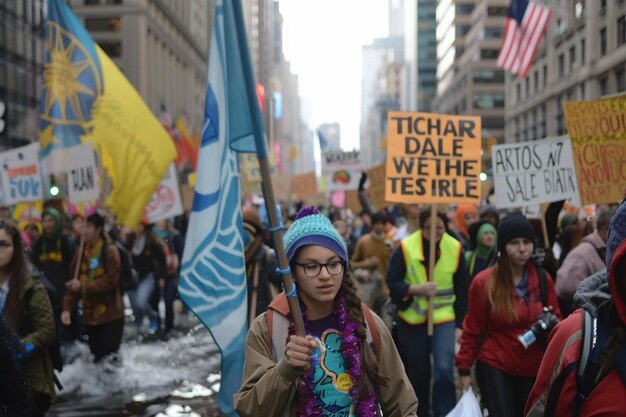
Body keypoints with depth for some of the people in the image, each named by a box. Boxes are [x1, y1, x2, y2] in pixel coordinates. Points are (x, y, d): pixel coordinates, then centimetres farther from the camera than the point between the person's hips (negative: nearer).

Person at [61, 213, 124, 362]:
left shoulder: (109, 251, -10)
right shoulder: (81, 252, 8)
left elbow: (111, 281, -16)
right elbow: (74, 283, 5)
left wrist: (83, 287, -21)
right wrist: (67, 308, -6)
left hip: (110, 315, -6)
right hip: (90, 315, 6)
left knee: (109, 357, -8)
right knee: (96, 356, 11)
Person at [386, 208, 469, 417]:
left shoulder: (455, 249, -7)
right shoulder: (406, 247, -11)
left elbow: (462, 291, 1)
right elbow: (392, 282, -8)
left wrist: (460, 324, 0)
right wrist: (416, 289, -25)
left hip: (444, 318, 0)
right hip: (412, 320, 0)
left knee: (444, 370, -16)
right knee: (418, 372, 13)